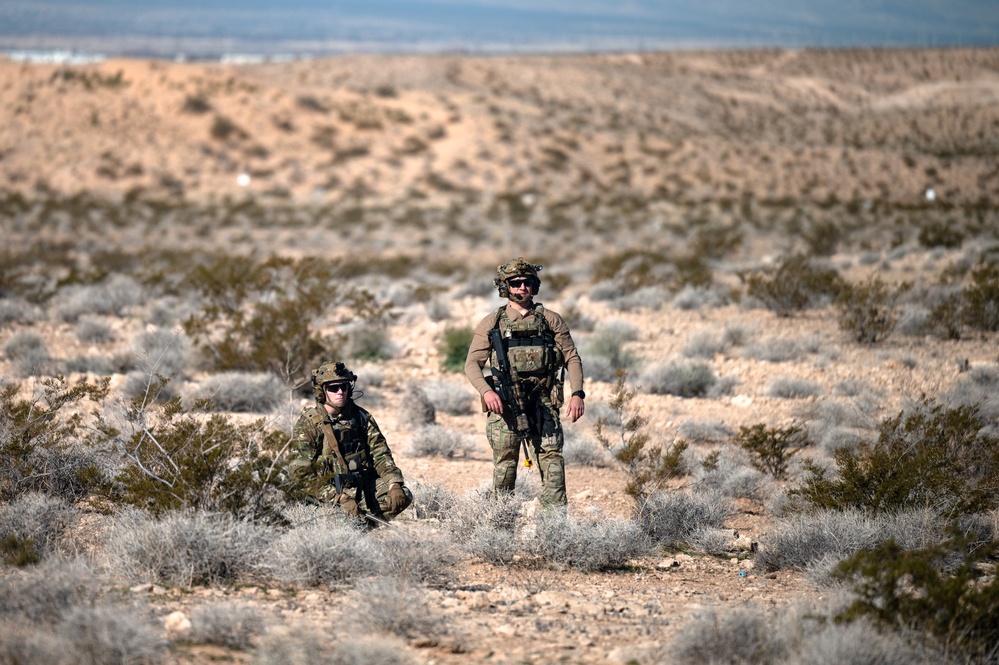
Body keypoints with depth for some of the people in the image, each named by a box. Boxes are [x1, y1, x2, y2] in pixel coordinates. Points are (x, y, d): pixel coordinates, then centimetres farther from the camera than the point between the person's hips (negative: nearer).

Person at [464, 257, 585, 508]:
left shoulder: (551, 320, 12)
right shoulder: (492, 323, 10)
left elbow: (572, 358, 11)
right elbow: (472, 363, 5)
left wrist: (577, 394, -3)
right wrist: (486, 391, -14)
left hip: (542, 402, 0)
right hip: (504, 403, 0)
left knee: (551, 456, -10)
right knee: (505, 461, -1)